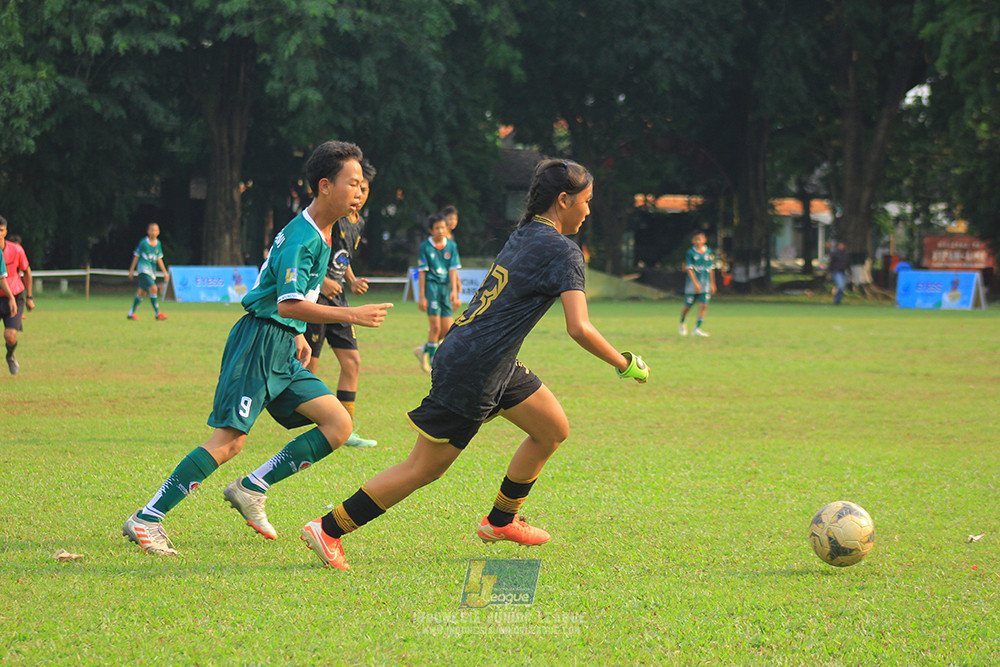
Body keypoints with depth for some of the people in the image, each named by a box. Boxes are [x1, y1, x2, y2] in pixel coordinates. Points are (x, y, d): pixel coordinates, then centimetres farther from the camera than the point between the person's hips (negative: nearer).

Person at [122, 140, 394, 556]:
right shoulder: (301, 238, -16)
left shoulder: (319, 233, 15)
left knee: (338, 424, -1)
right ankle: (146, 520, -12)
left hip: (283, 351, 10)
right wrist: (350, 315, -26)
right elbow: (289, 304, -26)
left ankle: (251, 489, 0)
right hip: (259, 344, -10)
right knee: (228, 441, -16)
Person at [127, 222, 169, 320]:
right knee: (153, 288, -20)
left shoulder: (158, 243, 8)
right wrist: (132, 269, 4)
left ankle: (131, 313, 21)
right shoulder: (143, 242, -7)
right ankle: (157, 313, -18)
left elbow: (159, 259, 14)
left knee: (141, 292, 11)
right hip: (143, 267, -6)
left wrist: (165, 272, 11)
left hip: (152, 270, 6)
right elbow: (136, 256, 1)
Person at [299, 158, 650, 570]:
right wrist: (624, 364, -11)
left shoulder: (524, 235, 12)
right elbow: (579, 329, -22)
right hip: (472, 373, -10)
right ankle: (328, 529, 1)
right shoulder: (562, 251, -15)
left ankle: (500, 521, 28)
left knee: (554, 429, 17)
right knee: (424, 468, -3)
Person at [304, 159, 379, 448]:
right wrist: (320, 280, -21)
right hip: (314, 295, -9)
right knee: (308, 366, -7)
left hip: (337, 298, 9)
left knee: (352, 362, 5)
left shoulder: (359, 223, 14)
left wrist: (353, 281, 10)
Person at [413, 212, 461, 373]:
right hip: (431, 286, -5)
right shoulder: (425, 247, -5)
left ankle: (423, 350, 25)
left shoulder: (451, 246, 5)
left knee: (447, 329, 3)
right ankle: (433, 364, -1)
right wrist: (421, 297, -7)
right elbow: (422, 272, -4)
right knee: (435, 327, -10)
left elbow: (453, 269, 4)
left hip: (445, 287, 5)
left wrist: (454, 292, -6)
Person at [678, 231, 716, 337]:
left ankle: (697, 328, -7)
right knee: (688, 306, 4)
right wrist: (695, 283, -21)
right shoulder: (691, 252, -5)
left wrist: (712, 284, 14)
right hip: (692, 284, -3)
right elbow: (689, 269, -11)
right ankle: (682, 324, 31)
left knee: (704, 305, -9)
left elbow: (711, 269, 13)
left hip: (705, 284, 3)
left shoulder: (708, 252, 6)